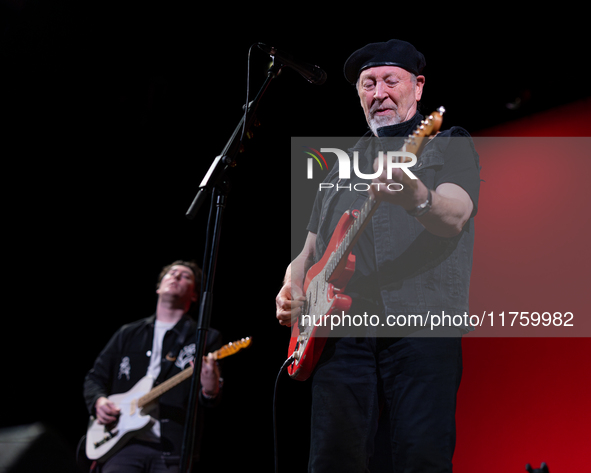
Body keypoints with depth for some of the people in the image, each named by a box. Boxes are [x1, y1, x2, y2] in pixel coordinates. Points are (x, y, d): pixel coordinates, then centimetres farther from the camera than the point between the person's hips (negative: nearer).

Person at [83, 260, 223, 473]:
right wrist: (99, 401, 1)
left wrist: (210, 391, -27)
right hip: (123, 442, 2)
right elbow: (95, 377, 22)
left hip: (172, 450, -2)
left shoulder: (206, 338, 8)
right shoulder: (128, 333, 18)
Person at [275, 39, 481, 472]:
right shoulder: (343, 165, 26)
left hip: (422, 323, -4)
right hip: (340, 332, 4)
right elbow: (311, 247, 29)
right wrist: (292, 293, 8)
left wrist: (415, 197, -33)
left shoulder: (450, 145, 11)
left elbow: (454, 217, -10)